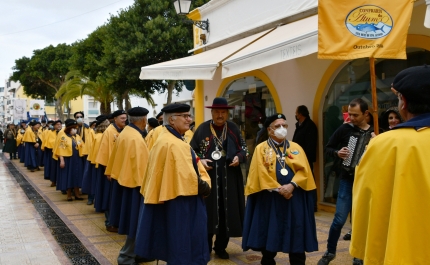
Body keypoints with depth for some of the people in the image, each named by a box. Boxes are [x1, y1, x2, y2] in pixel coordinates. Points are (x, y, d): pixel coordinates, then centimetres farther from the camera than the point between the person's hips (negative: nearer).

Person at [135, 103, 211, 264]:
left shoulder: (178, 141, 14)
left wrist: (205, 184, -2)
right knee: (182, 250, -1)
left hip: (185, 204, 11)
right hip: (179, 206, -11)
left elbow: (197, 170, 14)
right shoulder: (171, 144, -20)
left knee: (180, 249, 18)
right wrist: (203, 186, -10)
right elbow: (188, 177, -24)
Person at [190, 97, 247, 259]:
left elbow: (243, 148, 10)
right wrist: (199, 161, -14)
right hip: (207, 176, -2)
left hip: (229, 178, 2)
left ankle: (221, 247, 23)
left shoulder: (233, 129, 2)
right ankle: (206, 247, 19)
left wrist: (239, 157, -10)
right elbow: (192, 150, 3)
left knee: (227, 212, 8)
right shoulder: (202, 129, -3)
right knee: (208, 211, 4)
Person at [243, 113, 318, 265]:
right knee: (269, 233, 4)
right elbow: (261, 173, -7)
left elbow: (304, 170, 0)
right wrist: (278, 188, -15)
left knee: (296, 234, 3)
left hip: (294, 198, 2)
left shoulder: (296, 148, 10)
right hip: (269, 198, -2)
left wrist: (292, 185, -16)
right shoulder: (261, 149, 3)